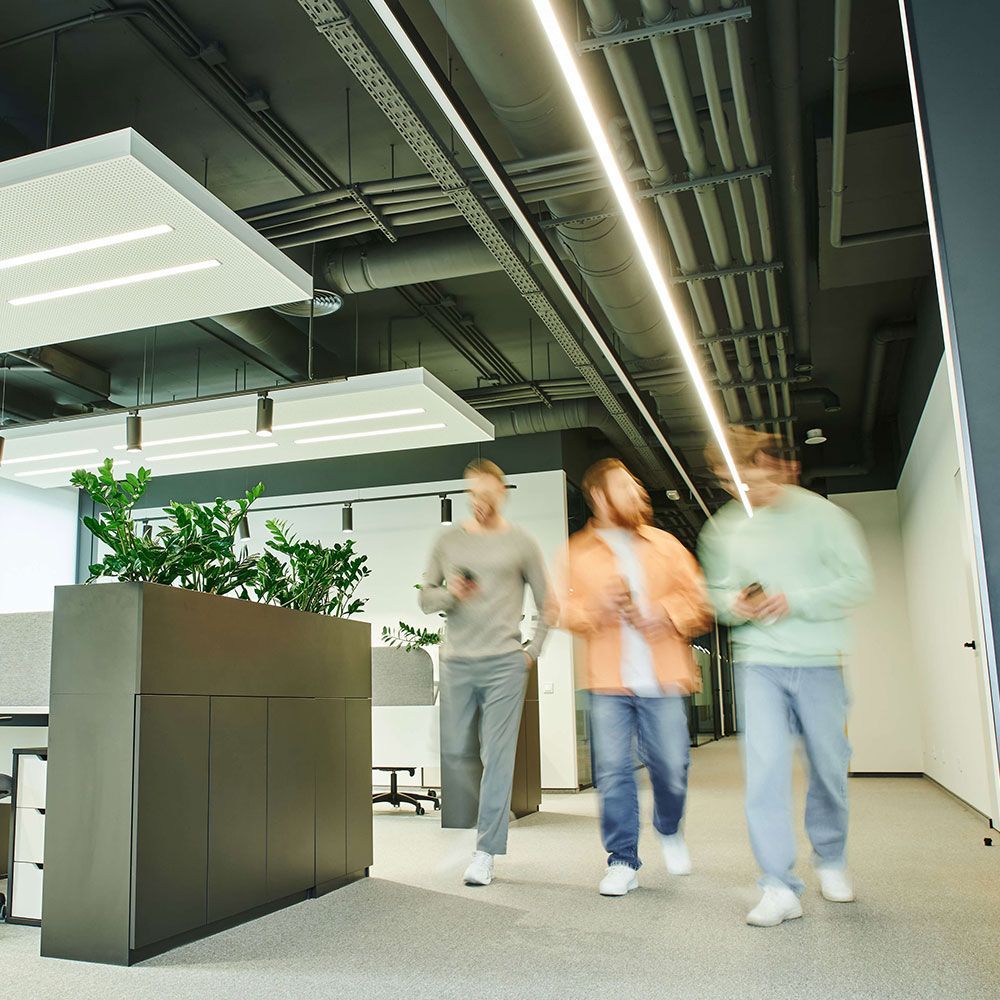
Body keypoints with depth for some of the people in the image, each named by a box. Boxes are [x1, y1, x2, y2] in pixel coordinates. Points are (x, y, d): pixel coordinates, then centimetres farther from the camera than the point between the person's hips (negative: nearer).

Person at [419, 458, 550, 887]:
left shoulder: (521, 543, 4)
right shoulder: (448, 541, 10)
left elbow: (547, 605, 10)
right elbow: (425, 598, 13)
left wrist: (532, 651, 3)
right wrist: (450, 595, -7)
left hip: (504, 663, -2)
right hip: (456, 662, 3)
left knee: (497, 757, -4)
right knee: (456, 752, 4)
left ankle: (486, 852, 2)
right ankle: (460, 835, 24)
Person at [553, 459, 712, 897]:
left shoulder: (665, 544, 11)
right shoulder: (578, 552, 8)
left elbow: (699, 601, 9)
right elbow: (565, 611, 5)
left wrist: (667, 615, -10)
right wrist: (597, 607, -14)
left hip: (662, 680, 1)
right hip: (609, 682, -1)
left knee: (671, 768, 3)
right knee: (613, 771, -2)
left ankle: (670, 832, 34)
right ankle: (623, 862, 12)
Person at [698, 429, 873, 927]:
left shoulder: (819, 513, -2)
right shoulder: (722, 529, 6)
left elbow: (858, 581, -4)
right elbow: (715, 590, 14)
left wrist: (795, 602, -15)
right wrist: (733, 604, -9)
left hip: (818, 662, -1)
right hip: (757, 663, 1)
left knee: (829, 768, 11)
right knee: (764, 769, -10)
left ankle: (830, 860, 36)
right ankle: (779, 888, -3)